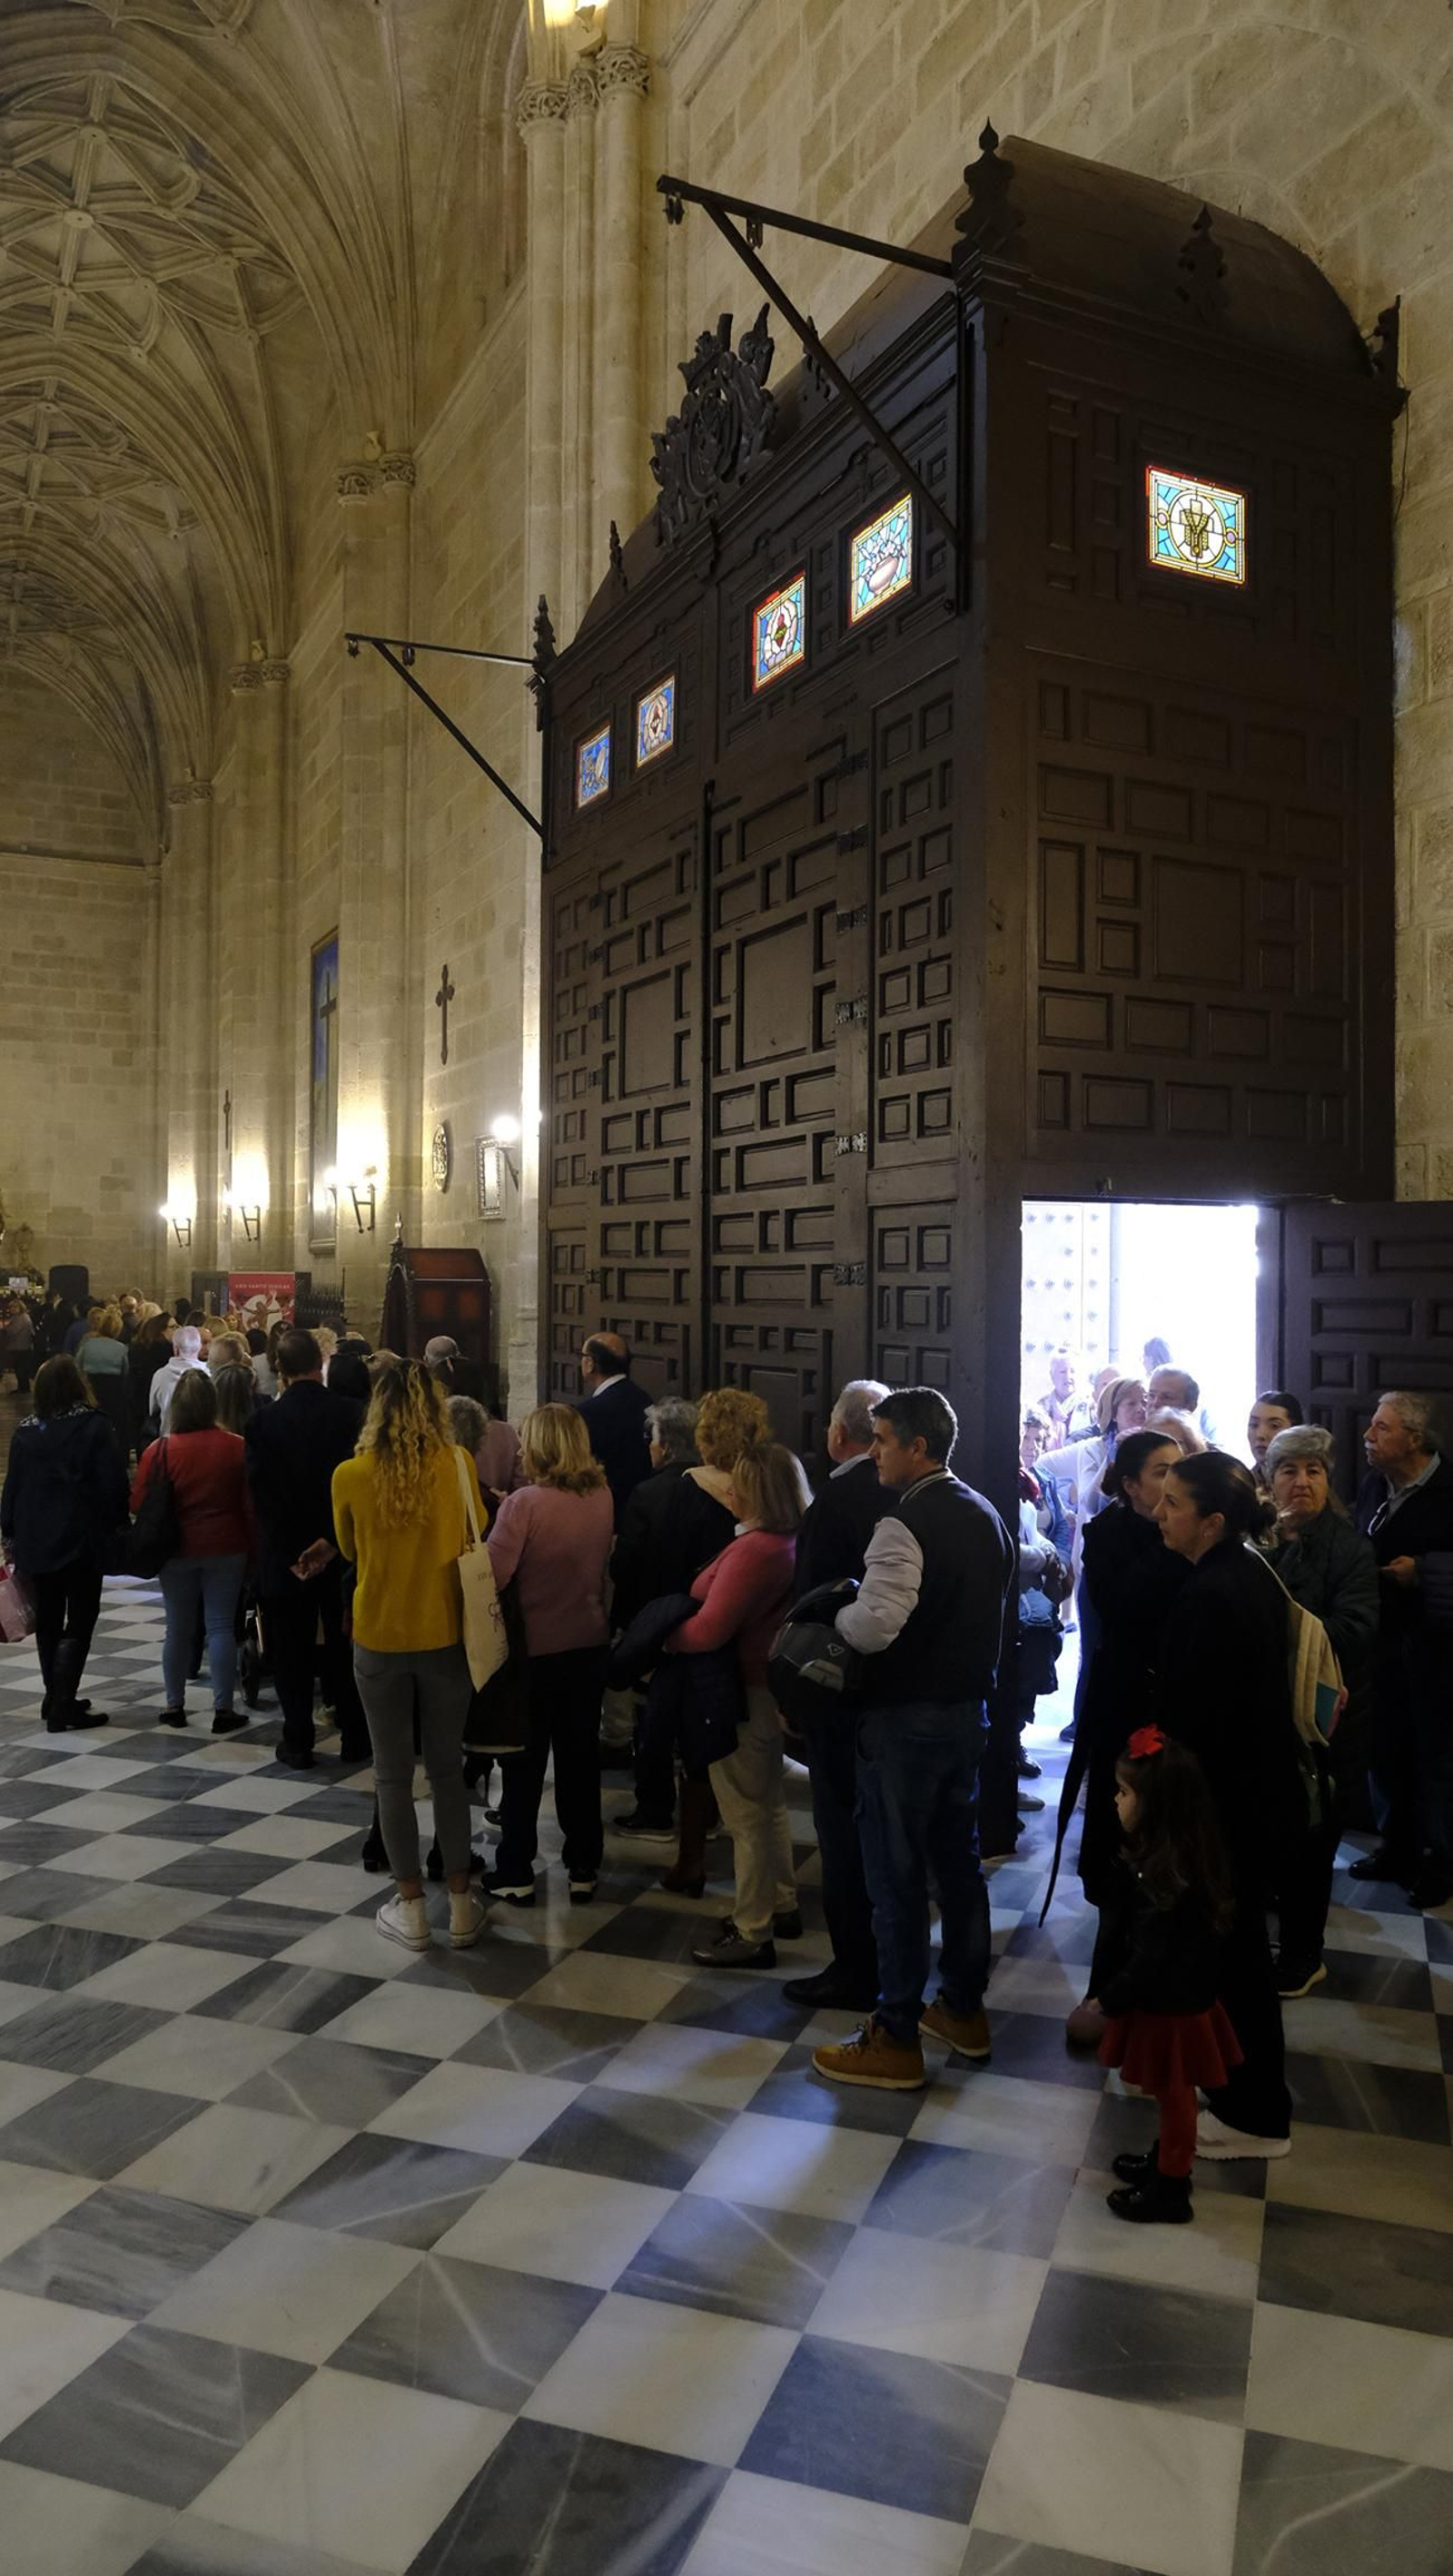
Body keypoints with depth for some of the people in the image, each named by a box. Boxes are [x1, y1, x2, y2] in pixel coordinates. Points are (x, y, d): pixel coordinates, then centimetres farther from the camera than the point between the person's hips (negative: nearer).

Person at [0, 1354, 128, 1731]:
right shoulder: (94, 1426, -9)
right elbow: (113, 1483, -12)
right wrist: (116, 1528, -1)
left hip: (35, 1540, 4)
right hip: (82, 1539, -4)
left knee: (48, 1621, 16)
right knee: (79, 1621, 1)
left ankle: (56, 1699, 24)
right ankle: (63, 1707, -6)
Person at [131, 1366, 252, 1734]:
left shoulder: (159, 1451, -10)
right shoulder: (236, 1448, -9)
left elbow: (139, 1503, -4)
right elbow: (250, 1502, -4)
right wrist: (249, 1542, 7)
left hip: (178, 1550, 1)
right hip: (225, 1548, 0)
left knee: (178, 1628, 12)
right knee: (222, 1627, 4)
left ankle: (174, 1706, 21)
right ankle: (223, 1710, 5)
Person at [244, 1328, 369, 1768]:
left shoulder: (263, 1421, -11)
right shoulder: (352, 1413, -9)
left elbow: (259, 1489, -10)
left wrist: (292, 1552, -6)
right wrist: (333, 1541, -7)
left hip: (284, 1554, -1)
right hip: (342, 1551, 1)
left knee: (292, 1652, 10)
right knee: (345, 1646, 14)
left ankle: (298, 1743, 16)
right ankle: (354, 1737, 22)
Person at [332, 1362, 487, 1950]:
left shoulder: (350, 1476, -12)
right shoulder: (459, 1466, -12)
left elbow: (349, 1550, 5)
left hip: (379, 1639, -1)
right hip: (445, 1635, 1)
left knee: (393, 1773, 12)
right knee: (448, 1769, 14)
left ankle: (411, 1907, 19)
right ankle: (461, 1905, 20)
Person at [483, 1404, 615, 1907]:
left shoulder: (524, 1504, -20)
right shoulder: (602, 1497, -4)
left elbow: (493, 1575, -24)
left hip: (534, 1648, -4)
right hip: (589, 1643, 4)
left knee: (524, 1763, 10)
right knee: (580, 1757, 14)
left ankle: (516, 1874, 20)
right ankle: (583, 1869, 22)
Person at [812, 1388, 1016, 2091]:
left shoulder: (905, 1525, -21)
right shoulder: (985, 1516, 8)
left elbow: (874, 1627, -29)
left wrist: (829, 1613, -11)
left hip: (905, 1716, -9)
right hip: (968, 1709, 9)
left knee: (897, 1875, 1)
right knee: (958, 1860, 18)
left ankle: (896, 2040, 11)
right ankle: (963, 2008, 32)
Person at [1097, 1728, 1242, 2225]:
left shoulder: (1170, 1874, -32)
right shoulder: (1171, 1855, -2)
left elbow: (1151, 1956, -27)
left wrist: (1110, 1999, -16)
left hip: (1171, 2005, -9)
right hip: (1173, 1995, 9)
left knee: (1173, 2095, 10)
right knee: (1170, 2095, 25)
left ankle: (1171, 2191, 26)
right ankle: (1167, 2163, 42)